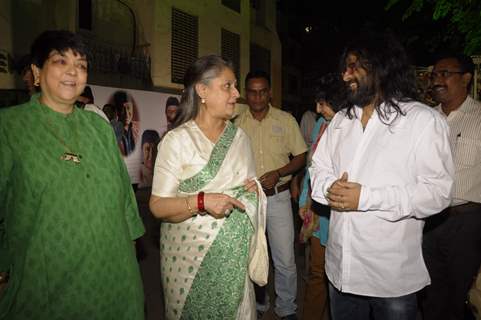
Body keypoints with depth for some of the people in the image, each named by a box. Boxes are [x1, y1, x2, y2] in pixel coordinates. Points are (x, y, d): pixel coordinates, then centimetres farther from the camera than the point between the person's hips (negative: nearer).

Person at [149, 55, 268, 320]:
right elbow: (158, 206, -13)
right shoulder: (177, 140, -11)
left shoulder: (239, 136, 6)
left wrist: (254, 190, -3)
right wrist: (201, 201, -28)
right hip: (190, 255, -4)